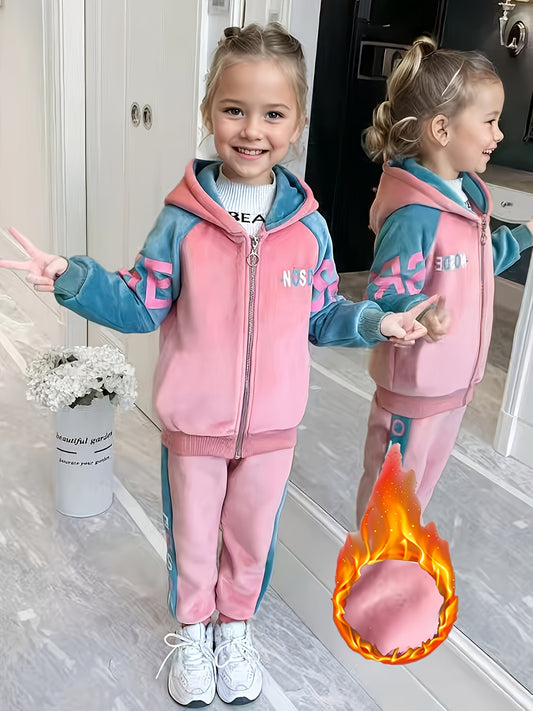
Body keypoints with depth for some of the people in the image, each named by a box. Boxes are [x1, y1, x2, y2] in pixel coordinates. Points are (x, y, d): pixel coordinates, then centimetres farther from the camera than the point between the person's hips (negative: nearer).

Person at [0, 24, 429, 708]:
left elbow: (320, 316, 4)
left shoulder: (308, 225, -7)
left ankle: (236, 625, 50)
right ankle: (191, 628, 47)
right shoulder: (183, 220, -14)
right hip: (194, 423, -1)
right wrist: (74, 279, -22)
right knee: (192, 537, 19)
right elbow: (140, 306, -8)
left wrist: (375, 322, -10)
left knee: (253, 535, 21)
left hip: (272, 424, 2)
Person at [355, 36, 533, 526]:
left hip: (456, 376, 10)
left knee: (425, 475, 26)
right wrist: (421, 312, -47)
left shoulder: (466, 193, 3)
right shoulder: (414, 212, -27)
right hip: (414, 383, -9)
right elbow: (385, 293, -28)